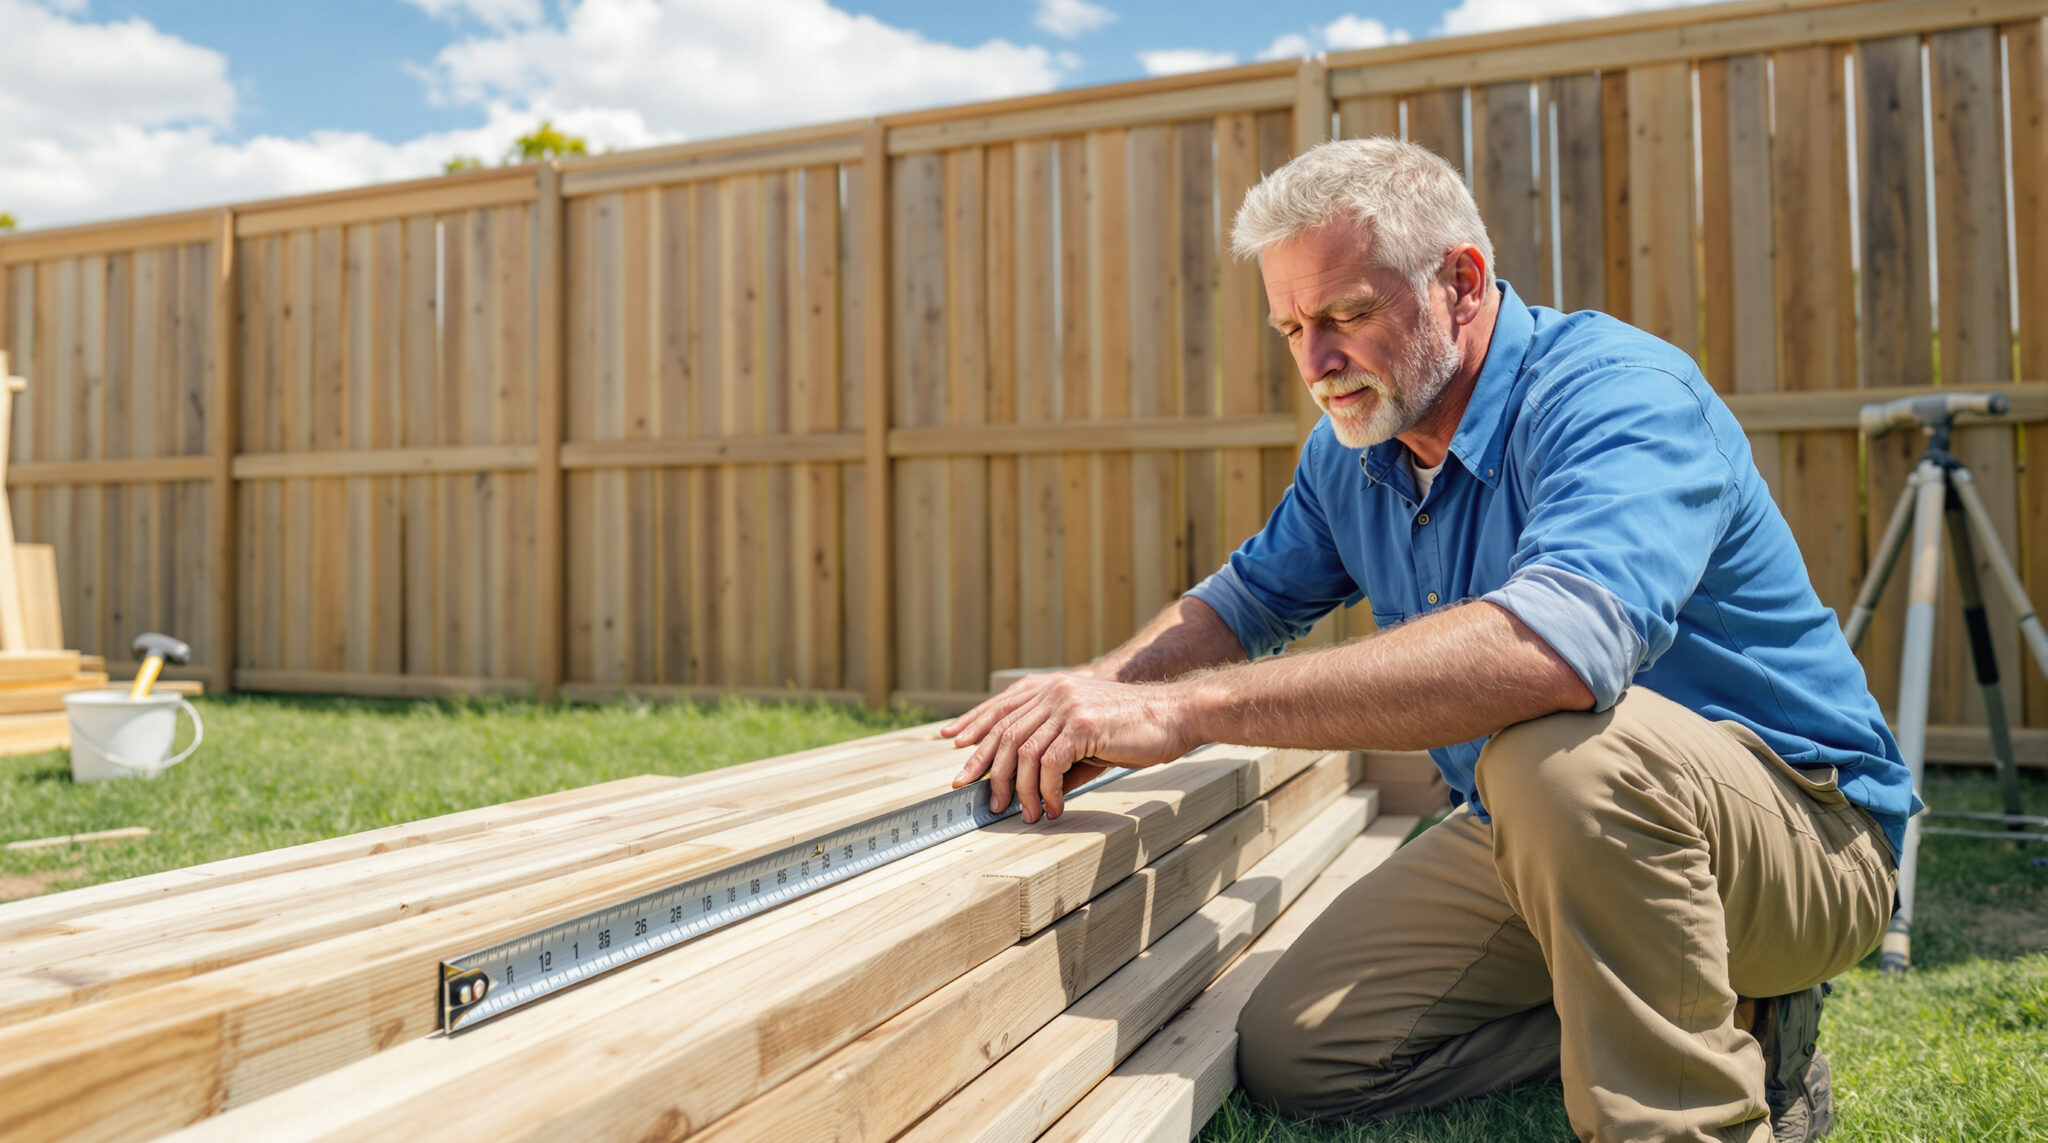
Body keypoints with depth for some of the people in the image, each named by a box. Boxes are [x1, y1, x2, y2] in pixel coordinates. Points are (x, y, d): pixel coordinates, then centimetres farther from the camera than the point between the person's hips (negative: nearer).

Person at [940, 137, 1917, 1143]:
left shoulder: (1621, 394, -25)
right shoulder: (1351, 452, 1)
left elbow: (1557, 644, -45)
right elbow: (1246, 599, 16)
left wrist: (1189, 708, -46)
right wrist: (1091, 690, -5)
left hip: (1802, 820, -7)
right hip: (1540, 830, 8)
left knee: (1562, 747, -40)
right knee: (1290, 1055, -1)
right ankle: (1700, 1013, 7)